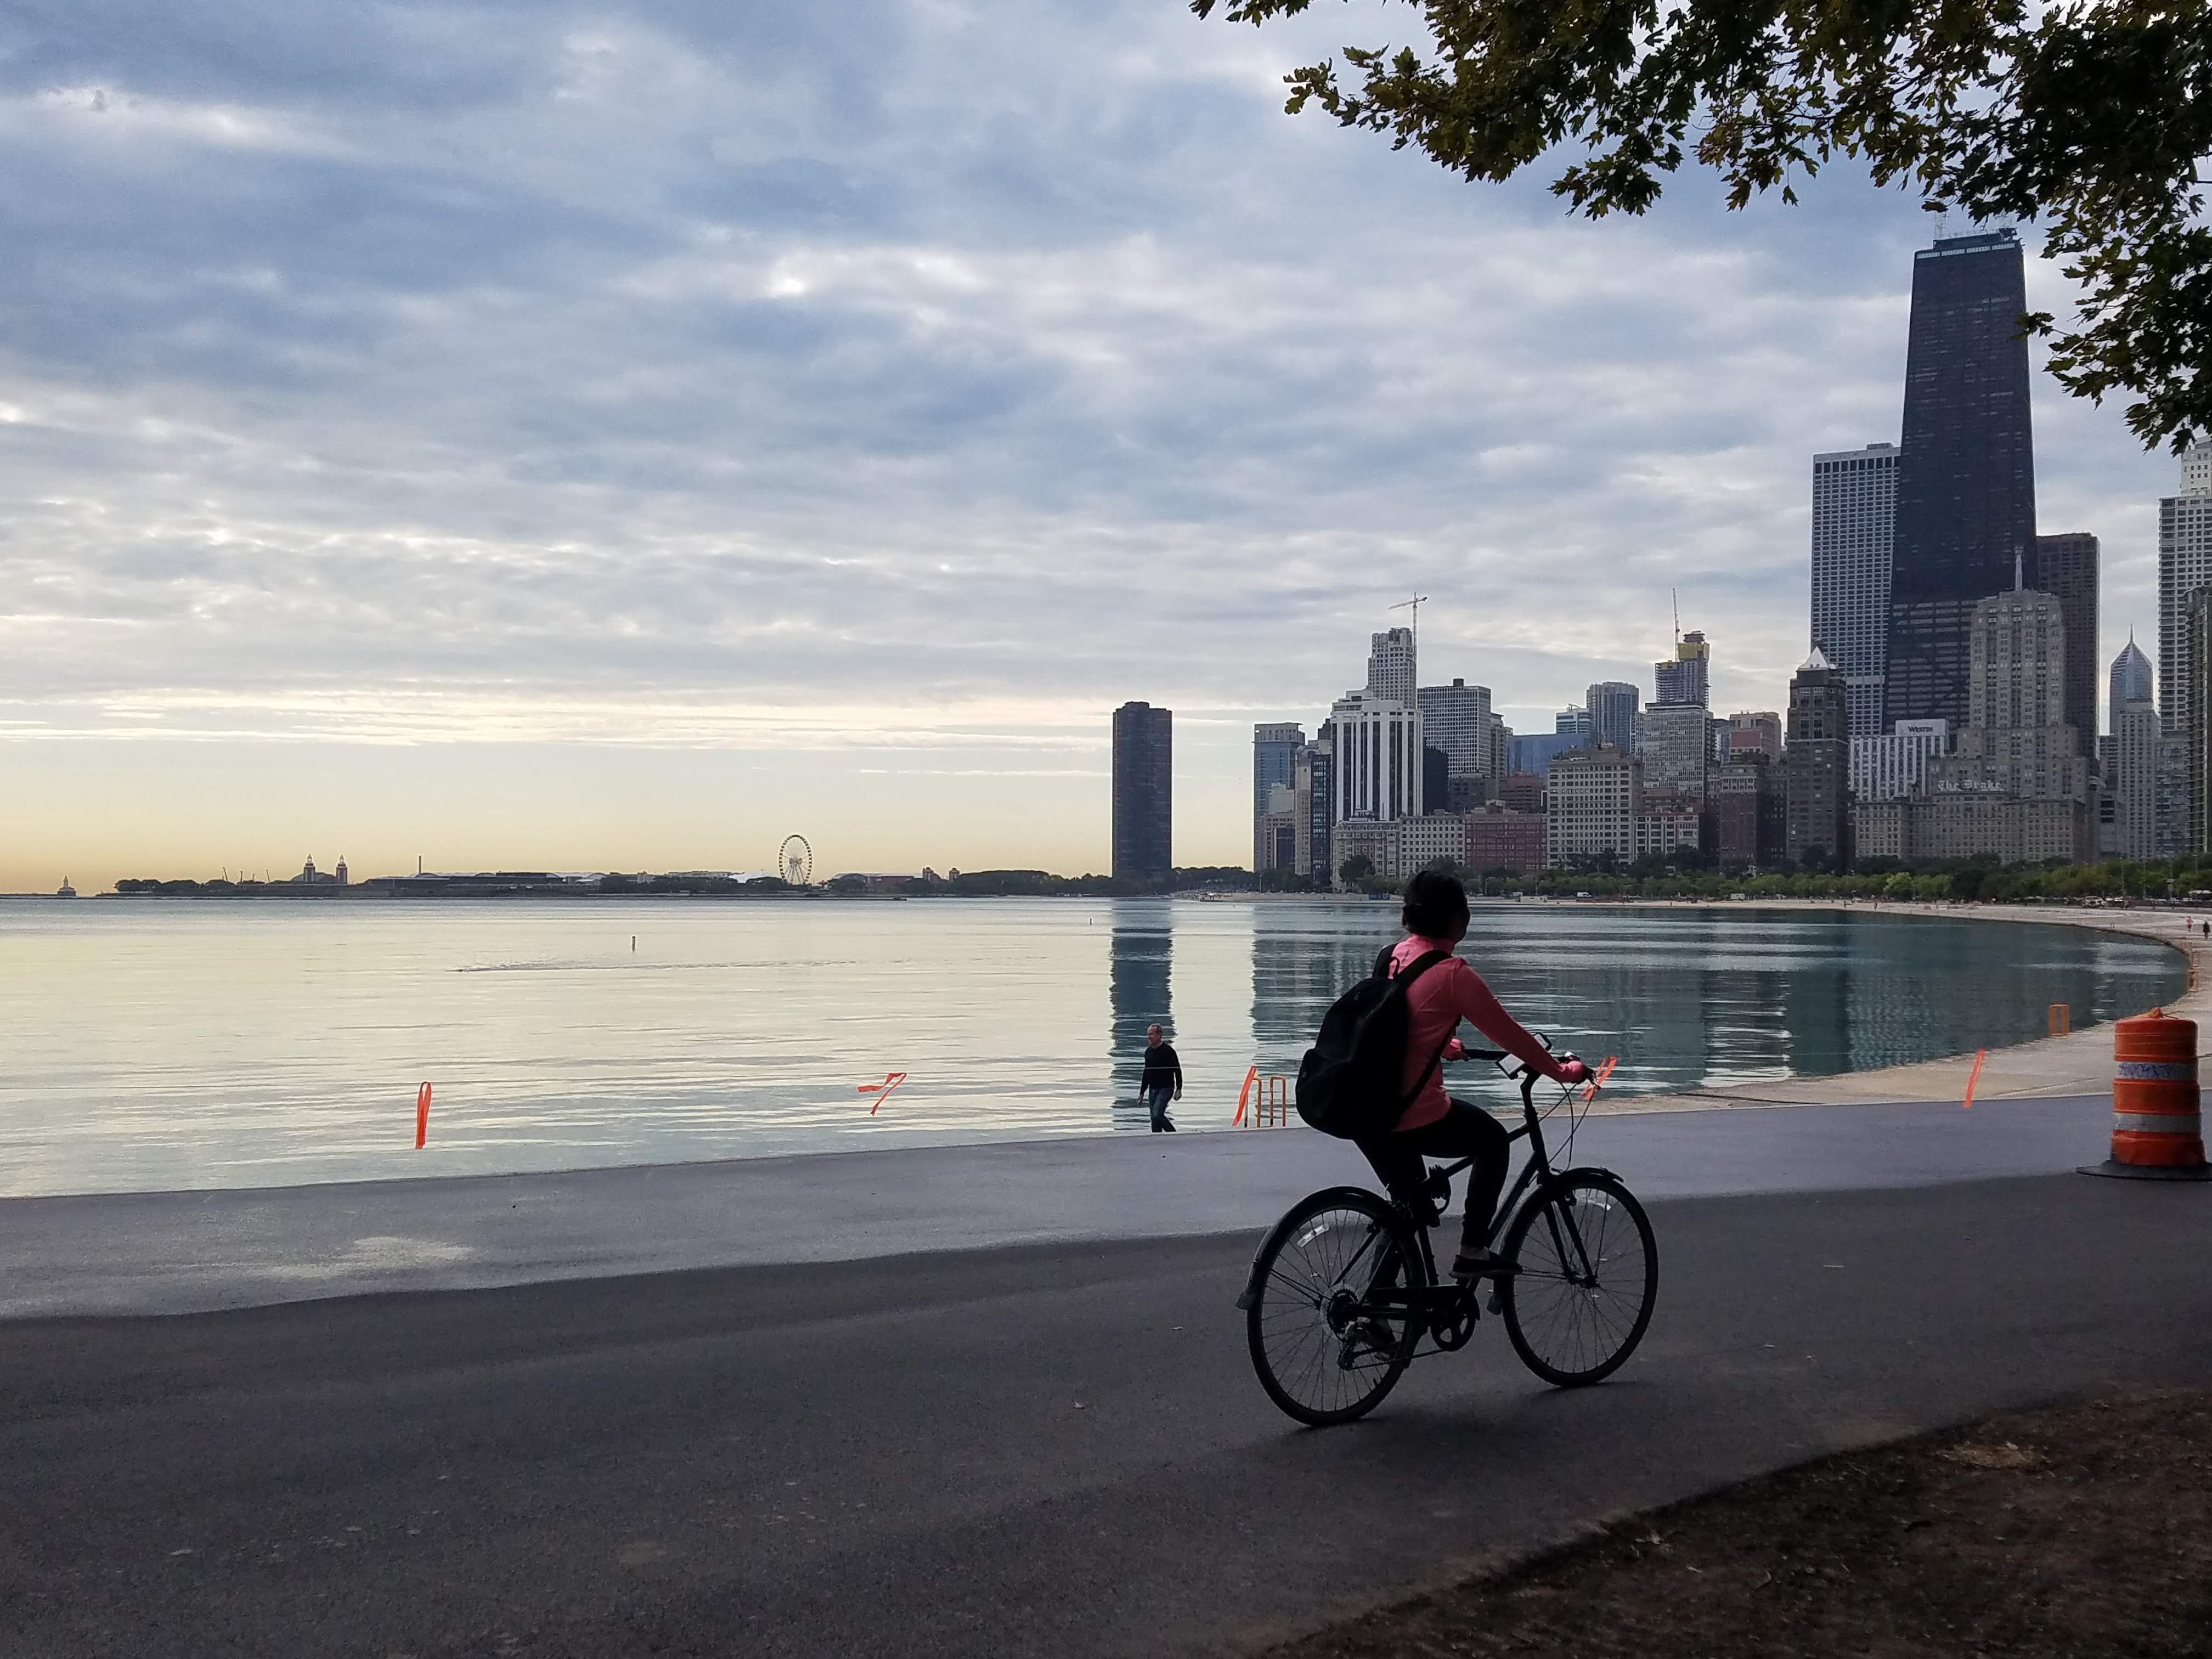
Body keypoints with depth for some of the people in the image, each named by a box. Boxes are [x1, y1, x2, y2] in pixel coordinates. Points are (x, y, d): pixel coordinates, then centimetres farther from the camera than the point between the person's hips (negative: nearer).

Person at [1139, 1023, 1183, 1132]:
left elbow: (1177, 1070, -8)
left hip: (1166, 1089, -7)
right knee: (1155, 1118, 3)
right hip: (1153, 1090, 7)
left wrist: (1179, 1090, -15)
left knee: (1157, 1116, -19)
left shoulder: (1168, 1050, -8)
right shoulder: (1148, 1052, 13)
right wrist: (1142, 1092, 20)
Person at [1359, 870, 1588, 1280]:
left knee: (1408, 1204, 25)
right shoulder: (1453, 973, -13)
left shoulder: (1393, 957, 8)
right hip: (1413, 1116, -7)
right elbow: (1507, 1033, -6)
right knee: (1494, 1140, 19)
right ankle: (1472, 1251, 16)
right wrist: (1560, 1070, 9)